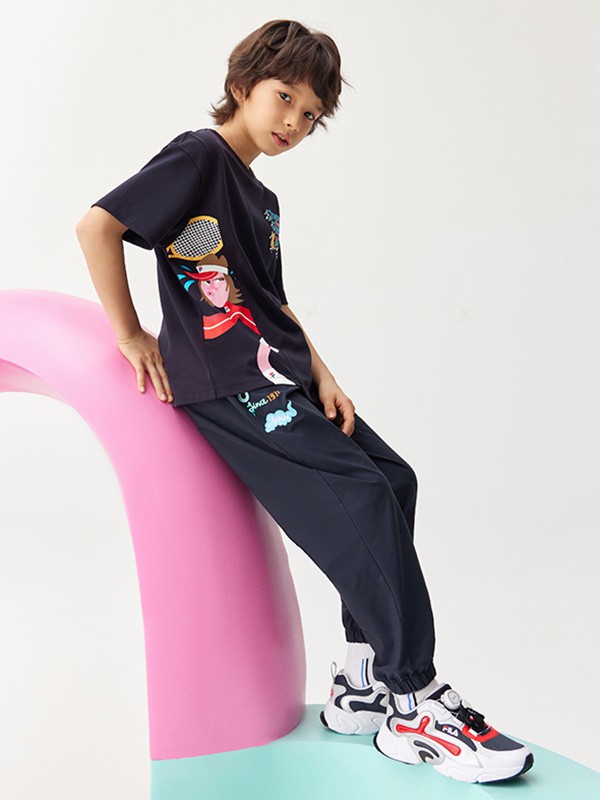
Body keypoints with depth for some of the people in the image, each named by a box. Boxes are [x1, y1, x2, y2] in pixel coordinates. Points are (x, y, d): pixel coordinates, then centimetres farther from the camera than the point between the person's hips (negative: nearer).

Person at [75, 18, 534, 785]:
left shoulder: (262, 198, 23)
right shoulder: (199, 155, -5)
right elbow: (97, 225, -14)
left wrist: (321, 375, 9)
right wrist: (131, 335, -11)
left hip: (278, 378, 10)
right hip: (228, 384, -10)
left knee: (394, 479, 5)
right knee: (360, 498, -17)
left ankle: (362, 685, 9)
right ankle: (415, 707, -6)